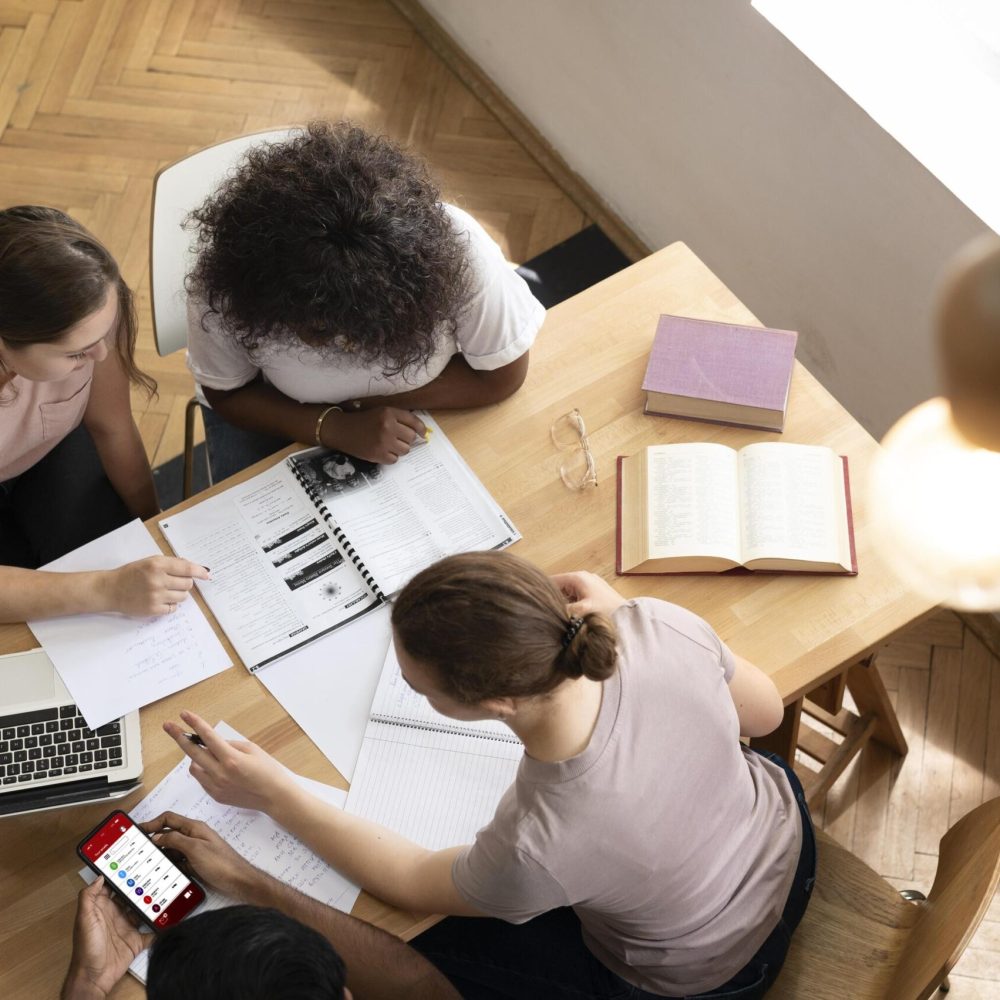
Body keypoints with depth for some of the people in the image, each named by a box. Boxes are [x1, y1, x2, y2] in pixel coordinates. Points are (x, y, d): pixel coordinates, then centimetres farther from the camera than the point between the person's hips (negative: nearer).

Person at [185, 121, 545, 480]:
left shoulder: (456, 249, -36)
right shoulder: (229, 270, -33)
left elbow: (502, 374, -19)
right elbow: (228, 394, -15)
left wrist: (363, 400, -25)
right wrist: (334, 428, -31)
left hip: (411, 412, 0)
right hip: (274, 413, 0)